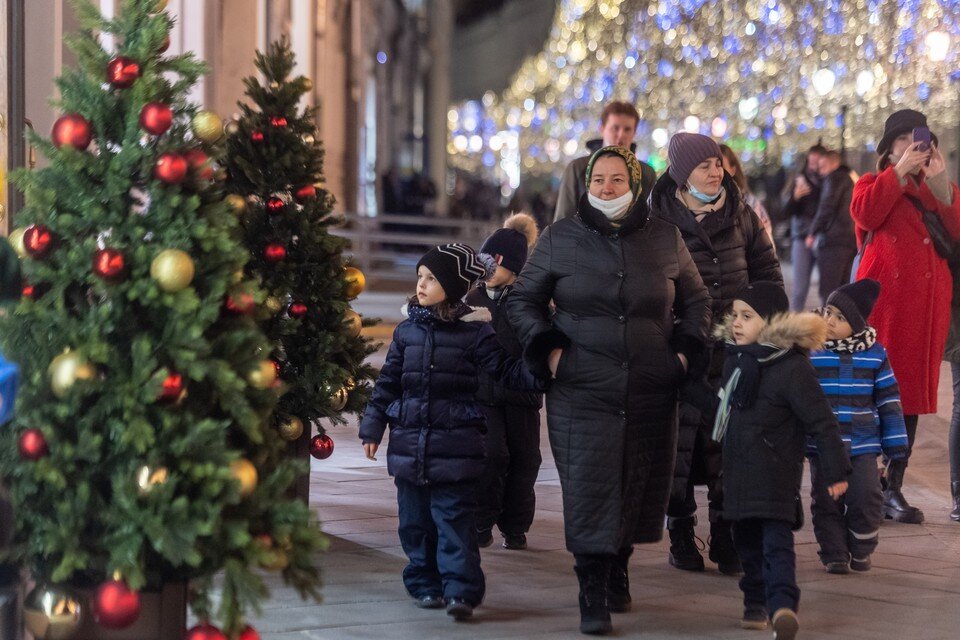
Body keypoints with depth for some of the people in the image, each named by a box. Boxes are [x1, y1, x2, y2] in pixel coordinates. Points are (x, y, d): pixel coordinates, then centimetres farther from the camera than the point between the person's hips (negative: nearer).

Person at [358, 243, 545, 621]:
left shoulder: (475, 331, -2)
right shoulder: (407, 331, 9)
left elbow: (506, 371, -1)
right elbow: (388, 383, 13)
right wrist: (373, 427, 11)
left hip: (455, 446, -4)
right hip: (409, 444, 4)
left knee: (455, 520, -7)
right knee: (415, 521, 9)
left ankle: (461, 590, -8)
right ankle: (425, 585, 19)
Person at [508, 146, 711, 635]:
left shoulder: (665, 239, 7)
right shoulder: (560, 239, 3)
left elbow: (696, 300, 19)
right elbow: (523, 299, 11)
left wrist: (685, 351, 5)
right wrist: (548, 350, -2)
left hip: (651, 394, 2)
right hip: (582, 393, -2)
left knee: (638, 489, 9)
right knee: (589, 490, -9)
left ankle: (617, 574, 31)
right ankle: (593, 600, -5)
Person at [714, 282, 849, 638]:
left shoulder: (792, 367, -14)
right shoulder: (735, 359, 7)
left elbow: (821, 422, -13)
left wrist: (834, 470, -13)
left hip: (776, 473, -7)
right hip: (739, 471, 7)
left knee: (776, 541, -8)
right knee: (747, 541, 6)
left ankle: (782, 605, -11)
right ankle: (756, 602, 8)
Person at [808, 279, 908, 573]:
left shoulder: (875, 354, 0)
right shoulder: (810, 352, -4)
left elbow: (889, 398, 7)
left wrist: (895, 442, 6)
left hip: (863, 444, 0)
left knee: (866, 497, -5)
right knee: (827, 501, 4)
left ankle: (861, 551, 16)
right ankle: (834, 554, 19)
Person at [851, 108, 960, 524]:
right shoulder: (875, 185, 9)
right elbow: (865, 213, -16)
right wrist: (901, 170, -14)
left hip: (927, 304, 4)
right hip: (884, 301, -4)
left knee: (911, 395, 6)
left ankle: (894, 489, 11)